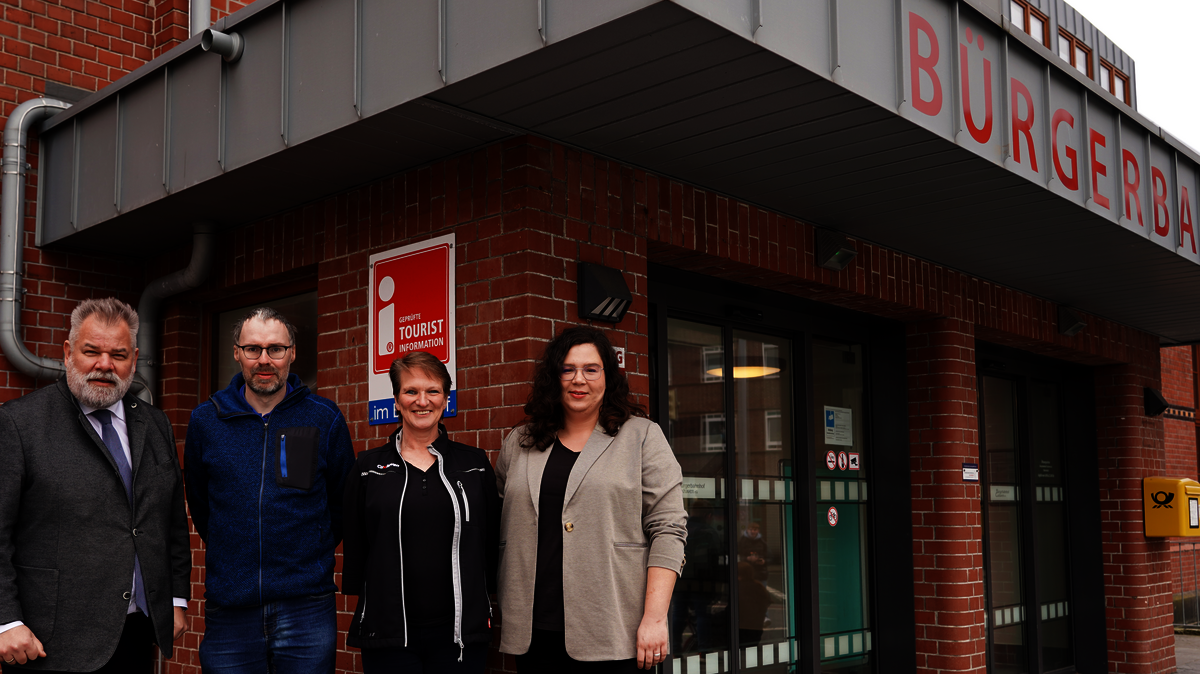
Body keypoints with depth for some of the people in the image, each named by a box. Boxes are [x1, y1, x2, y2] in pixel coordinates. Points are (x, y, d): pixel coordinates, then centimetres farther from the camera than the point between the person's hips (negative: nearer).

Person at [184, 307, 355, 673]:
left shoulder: (325, 419, -1)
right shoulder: (205, 420, 4)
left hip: (306, 609, -1)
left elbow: (343, 502, 11)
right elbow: (198, 503, 17)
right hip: (228, 611, 2)